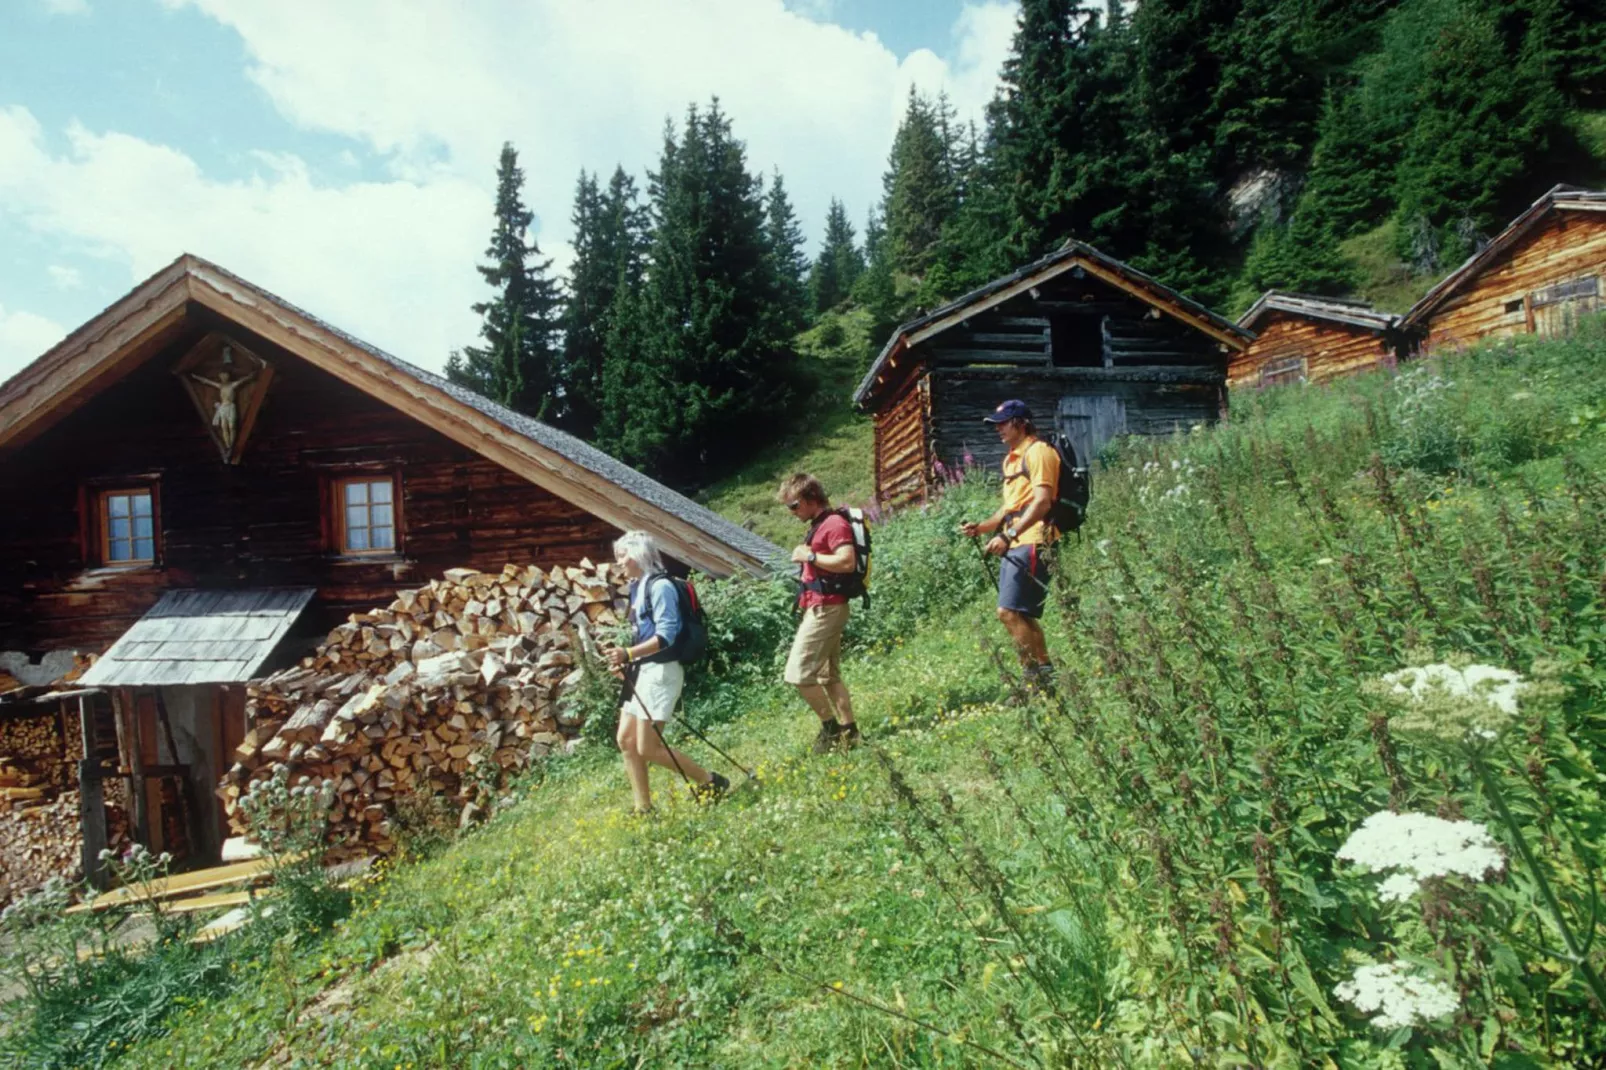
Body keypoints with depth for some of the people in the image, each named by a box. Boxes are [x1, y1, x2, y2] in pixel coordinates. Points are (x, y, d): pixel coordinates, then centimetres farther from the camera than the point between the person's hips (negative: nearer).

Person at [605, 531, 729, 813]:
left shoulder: (660, 586, -14)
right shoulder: (638, 587, 14)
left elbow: (666, 636, -22)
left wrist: (629, 654, -32)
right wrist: (626, 661, 7)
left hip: (660, 671, -10)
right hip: (642, 671, 10)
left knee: (648, 747, -7)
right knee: (626, 740, 7)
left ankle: (710, 782, 5)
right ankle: (644, 808, 15)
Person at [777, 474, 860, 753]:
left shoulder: (834, 523, -13)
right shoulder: (817, 526, 16)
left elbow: (847, 562, -26)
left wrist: (809, 556, -19)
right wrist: (805, 557, 10)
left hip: (826, 609, -10)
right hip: (820, 609, 11)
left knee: (798, 673, -9)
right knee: (828, 675, 13)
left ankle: (830, 727, 3)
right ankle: (849, 731, 18)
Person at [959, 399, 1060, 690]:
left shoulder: (1038, 452, -7)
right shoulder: (1011, 458, 23)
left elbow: (1042, 502, -19)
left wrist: (1009, 535, -25)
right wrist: (982, 527, 13)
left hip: (1032, 543, -10)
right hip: (1015, 545, 10)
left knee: (1010, 612, -15)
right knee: (1022, 616, 10)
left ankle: (1040, 679, -8)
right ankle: (1045, 679, 15)